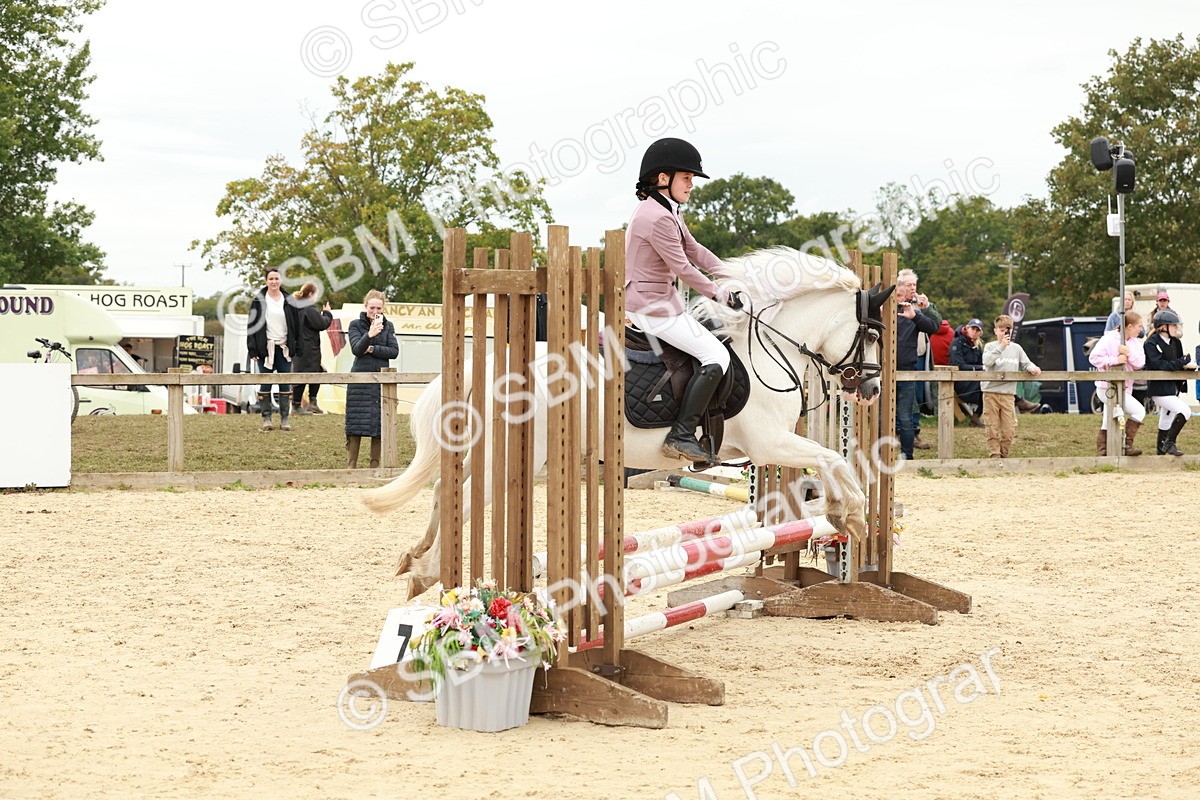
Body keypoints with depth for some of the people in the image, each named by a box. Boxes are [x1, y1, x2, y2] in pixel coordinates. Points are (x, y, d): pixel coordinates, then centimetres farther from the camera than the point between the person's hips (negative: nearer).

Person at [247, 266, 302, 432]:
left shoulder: (289, 301, 7)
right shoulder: (259, 300, 2)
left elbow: (296, 325, 9)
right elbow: (251, 325, 1)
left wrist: (298, 349, 3)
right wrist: (252, 349, -7)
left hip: (284, 348, 2)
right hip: (265, 348, -1)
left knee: (285, 384, 2)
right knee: (265, 384, 1)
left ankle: (285, 418, 6)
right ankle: (266, 418, 6)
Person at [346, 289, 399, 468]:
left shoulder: (388, 326, 9)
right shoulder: (356, 325, 2)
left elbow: (394, 351, 0)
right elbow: (356, 349, -12)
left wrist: (371, 349, -10)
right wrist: (369, 335, -29)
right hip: (360, 379, -2)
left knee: (379, 425, 1)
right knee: (356, 426, -4)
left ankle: (375, 466, 8)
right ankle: (351, 466, 1)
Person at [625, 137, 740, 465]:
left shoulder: (668, 211, 12)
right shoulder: (658, 219, -21)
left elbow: (694, 249, 16)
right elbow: (683, 268, -19)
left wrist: (732, 277, 6)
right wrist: (718, 293, -7)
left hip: (642, 301, 11)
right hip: (654, 306, -11)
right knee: (716, 355, -13)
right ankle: (682, 435, -16)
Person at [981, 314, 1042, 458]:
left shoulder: (1016, 348, 12)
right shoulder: (990, 346, 0)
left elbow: (1026, 363, 15)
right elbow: (987, 361, -18)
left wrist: (1033, 368, -7)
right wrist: (1001, 347, -24)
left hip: (1008, 394, 3)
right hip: (991, 393, -3)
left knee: (1009, 429, -1)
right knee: (993, 428, -1)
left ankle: (1004, 455, 12)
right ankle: (994, 455, 4)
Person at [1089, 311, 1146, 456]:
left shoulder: (1135, 342, 9)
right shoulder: (1109, 340, -13)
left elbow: (1140, 363, -1)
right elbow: (1094, 357, -20)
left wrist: (1129, 353, -18)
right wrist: (1115, 360, -24)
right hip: (1108, 387, -9)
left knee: (1107, 422, 18)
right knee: (1139, 411, -15)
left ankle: (1102, 450, 28)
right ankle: (1126, 444, -10)